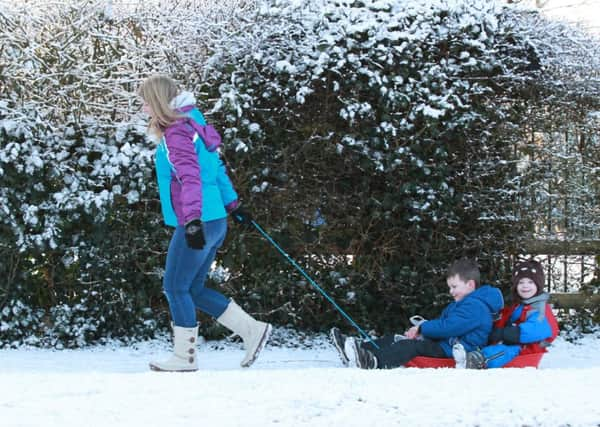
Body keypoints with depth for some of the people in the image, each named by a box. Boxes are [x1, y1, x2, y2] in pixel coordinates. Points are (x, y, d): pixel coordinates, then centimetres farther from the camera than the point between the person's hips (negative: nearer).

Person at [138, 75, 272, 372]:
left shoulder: (176, 133, -13)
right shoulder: (190, 126, 17)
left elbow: (190, 177, -25)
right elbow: (216, 168, 25)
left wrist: (192, 220, -33)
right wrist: (233, 205, 33)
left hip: (199, 224, -10)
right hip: (214, 221, 10)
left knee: (176, 288, 1)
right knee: (193, 289, 14)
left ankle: (184, 357, 8)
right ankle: (252, 330, 13)